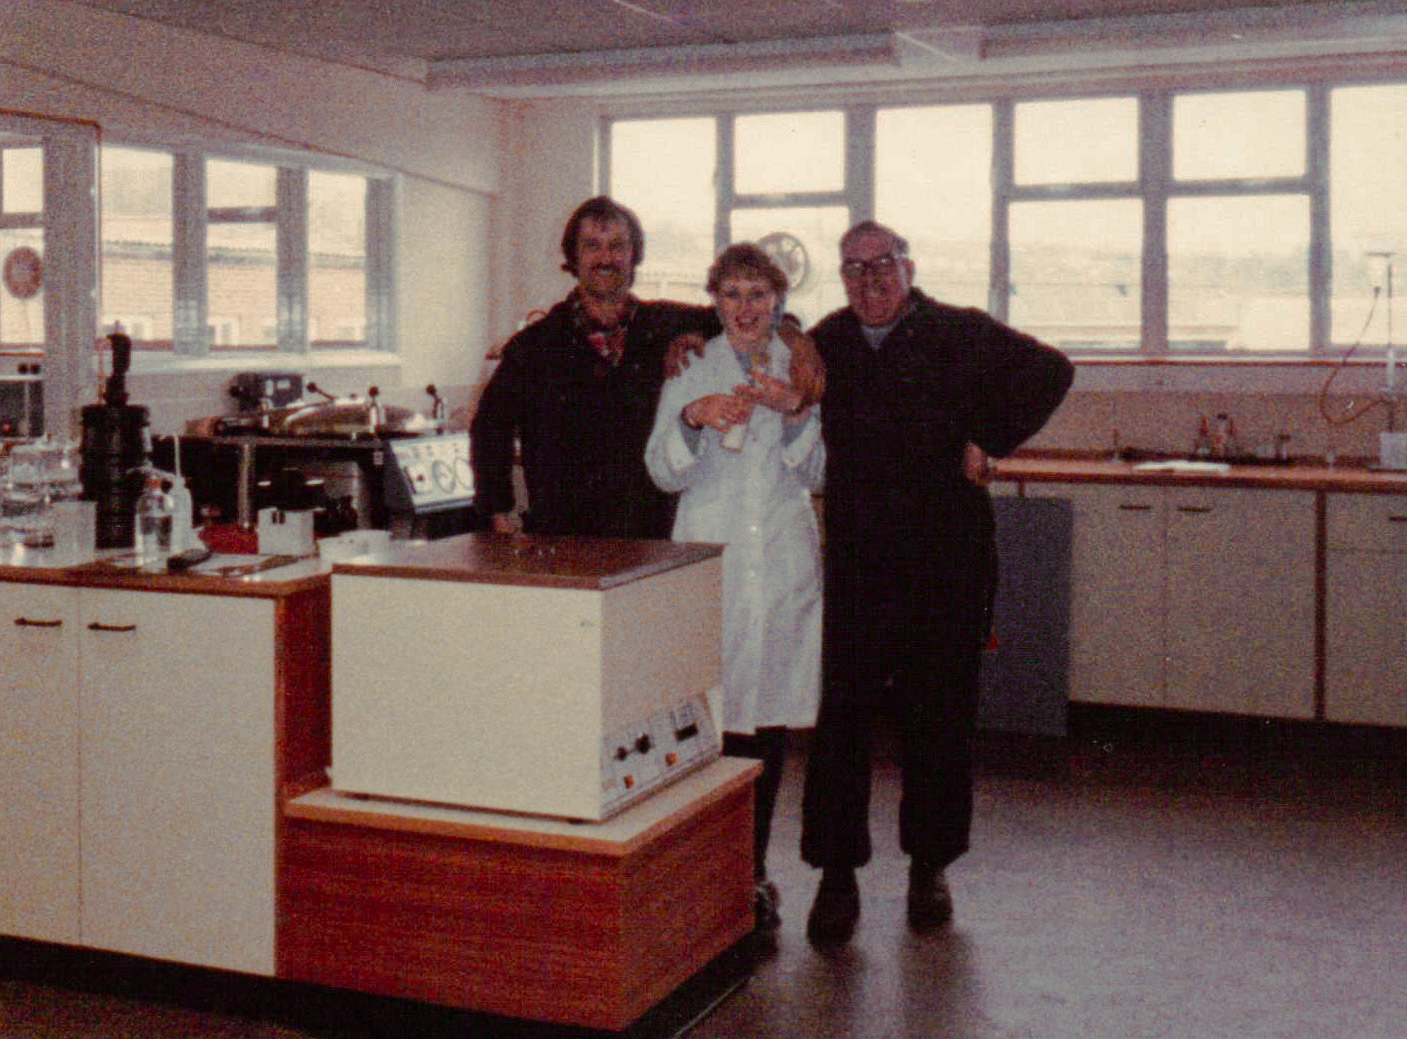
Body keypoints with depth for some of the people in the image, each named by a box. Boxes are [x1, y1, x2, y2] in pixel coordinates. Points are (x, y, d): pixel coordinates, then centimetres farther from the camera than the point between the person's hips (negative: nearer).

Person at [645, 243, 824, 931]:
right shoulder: (690, 369, 7)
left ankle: (752, 872, 16)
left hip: (784, 560, 2)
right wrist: (694, 420, -16)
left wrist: (795, 411, -11)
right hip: (709, 558, -1)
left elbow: (814, 474, 7)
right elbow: (664, 473, 3)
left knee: (769, 719, 5)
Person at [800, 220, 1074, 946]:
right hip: (851, 560, 2)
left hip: (944, 561, -1)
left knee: (939, 715, 6)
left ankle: (930, 866, 22)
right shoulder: (824, 345, 11)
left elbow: (1048, 373, 0)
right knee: (839, 713, -2)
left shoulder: (960, 335, 2)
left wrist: (987, 442, -4)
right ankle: (837, 874, 7)